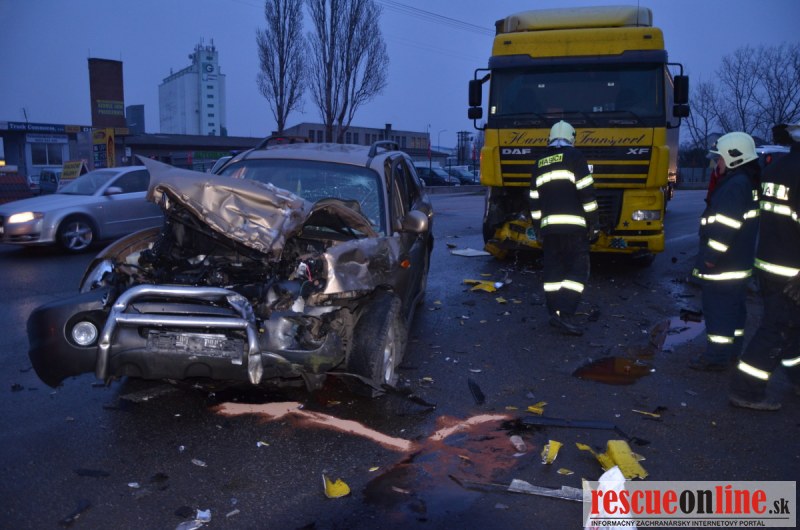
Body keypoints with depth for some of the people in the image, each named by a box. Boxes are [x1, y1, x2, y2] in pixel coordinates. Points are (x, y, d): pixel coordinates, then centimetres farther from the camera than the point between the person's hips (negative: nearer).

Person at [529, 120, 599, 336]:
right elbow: (586, 193, -7)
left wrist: (538, 229, 22)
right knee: (578, 270, -3)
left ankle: (555, 313, 13)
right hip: (573, 225, -5)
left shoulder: (540, 163, 17)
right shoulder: (574, 157, 0)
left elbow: (534, 201, 17)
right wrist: (593, 223, -2)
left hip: (548, 226, 5)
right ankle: (565, 314, -14)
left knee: (552, 270, 11)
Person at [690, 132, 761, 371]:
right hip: (740, 263, 10)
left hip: (722, 266, -10)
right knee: (734, 307, 17)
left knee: (718, 309, -3)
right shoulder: (749, 182, 12)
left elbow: (725, 226, -25)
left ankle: (717, 357, 4)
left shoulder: (735, 185, -21)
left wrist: (710, 257, -20)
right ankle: (732, 351, 29)